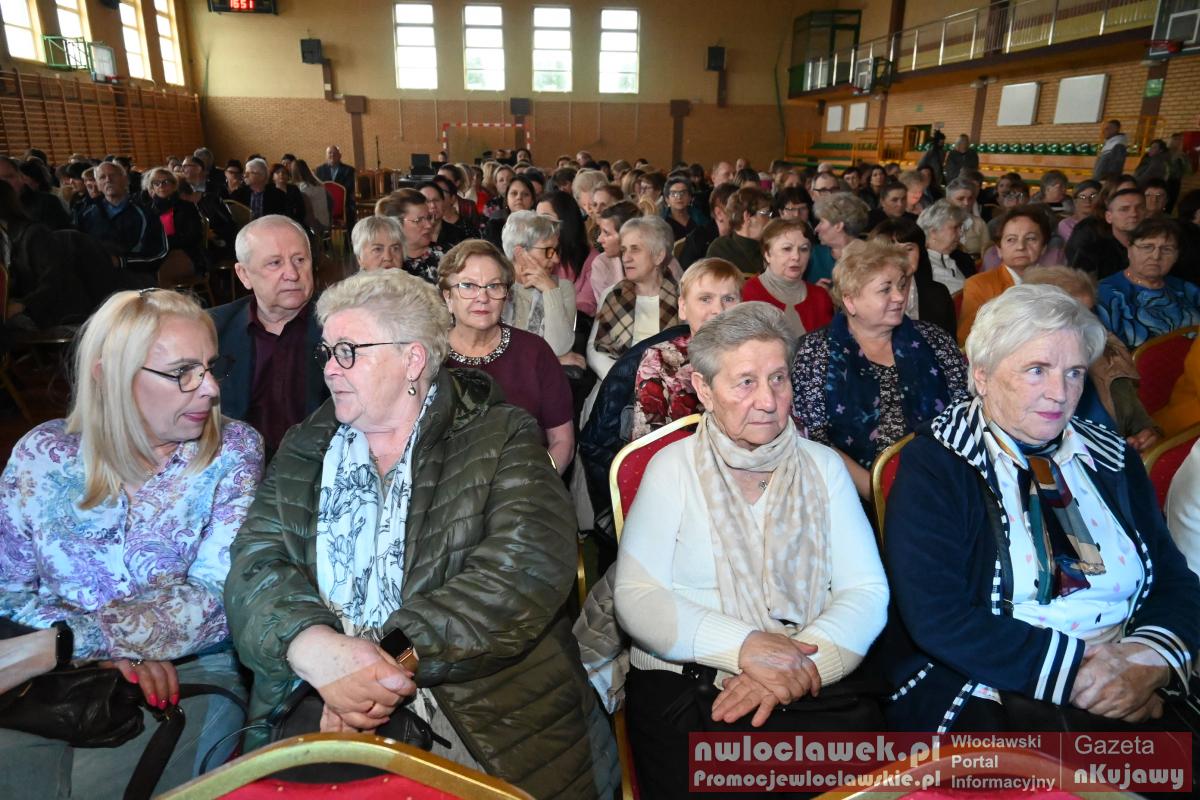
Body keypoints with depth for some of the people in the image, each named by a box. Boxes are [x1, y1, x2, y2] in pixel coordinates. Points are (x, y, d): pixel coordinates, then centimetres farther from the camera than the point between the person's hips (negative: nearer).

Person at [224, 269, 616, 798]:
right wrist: (315, 646, -20)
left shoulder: (502, 438, -2)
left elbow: (529, 567, -15)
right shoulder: (304, 448, 11)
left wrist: (393, 655, -23)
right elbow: (256, 562, 0)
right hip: (318, 704, 4)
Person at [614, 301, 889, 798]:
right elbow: (635, 598, -6)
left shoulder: (823, 466, 8)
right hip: (684, 686, -2)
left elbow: (867, 590, 1)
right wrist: (746, 646, -19)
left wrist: (793, 665, -16)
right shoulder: (673, 467, 2)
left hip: (812, 685, 2)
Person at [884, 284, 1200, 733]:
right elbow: (938, 619, -15)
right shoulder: (934, 466, -7)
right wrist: (1075, 667, -14)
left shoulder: (1113, 461, 12)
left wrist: (1150, 661, -8)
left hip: (1128, 695, 6)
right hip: (983, 696, -5)